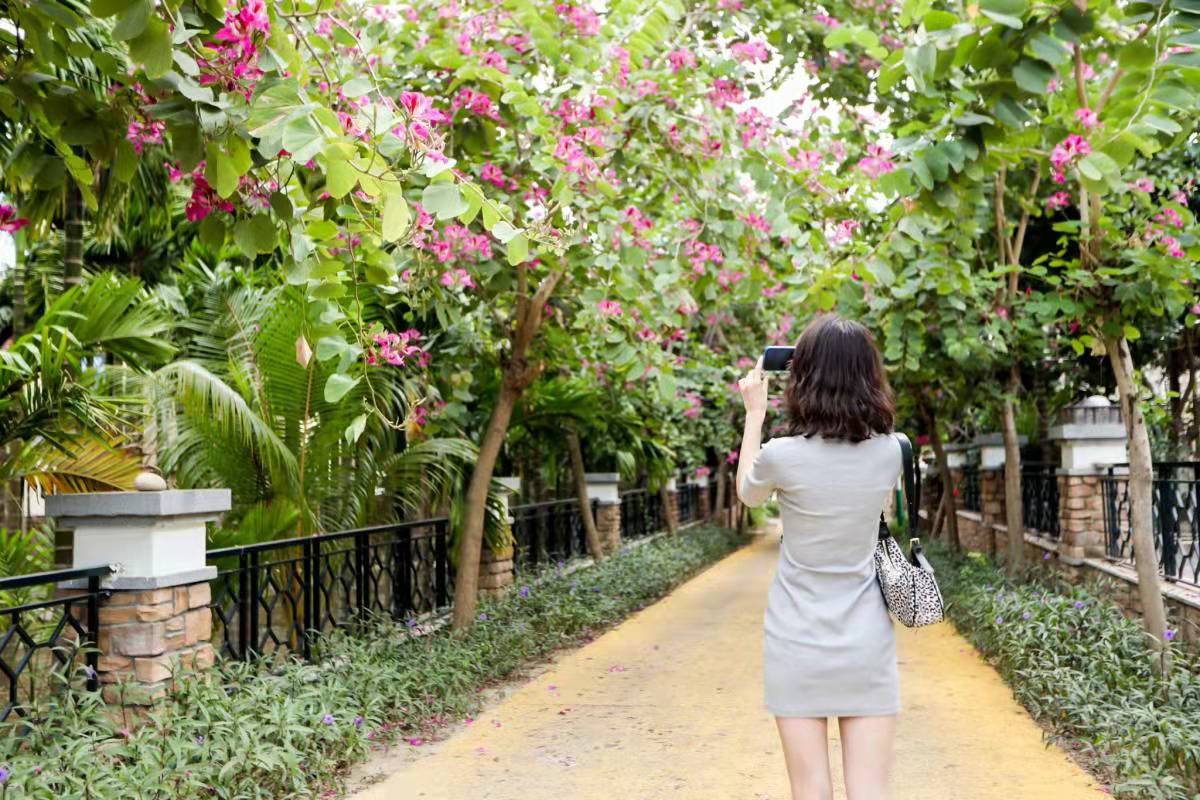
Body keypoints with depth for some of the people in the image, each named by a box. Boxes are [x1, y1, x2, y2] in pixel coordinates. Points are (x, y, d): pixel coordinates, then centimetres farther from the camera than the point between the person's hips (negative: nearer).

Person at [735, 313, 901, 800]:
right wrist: (850, 384, 16)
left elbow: (747, 494, 9)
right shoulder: (889, 451, -5)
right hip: (867, 645, 2)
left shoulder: (783, 455, -14)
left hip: (798, 645, -2)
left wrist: (754, 413, 12)